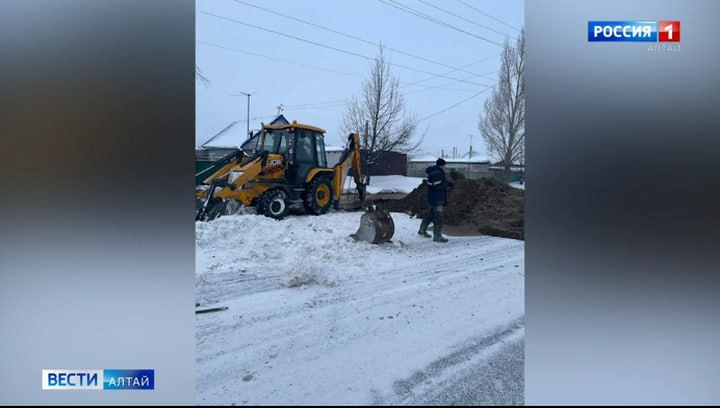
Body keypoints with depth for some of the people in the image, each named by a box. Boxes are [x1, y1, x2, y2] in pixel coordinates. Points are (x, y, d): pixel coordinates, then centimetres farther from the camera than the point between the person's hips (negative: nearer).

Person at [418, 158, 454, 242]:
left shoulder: (436, 172, 15)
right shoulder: (436, 173, -19)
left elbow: (441, 183, 18)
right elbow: (438, 186, -25)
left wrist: (447, 181, 2)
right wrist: (447, 182, -14)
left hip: (432, 198, 11)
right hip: (437, 199, -11)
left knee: (430, 215, 21)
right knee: (438, 217, -7)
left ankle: (422, 230, 34)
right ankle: (437, 236, -3)